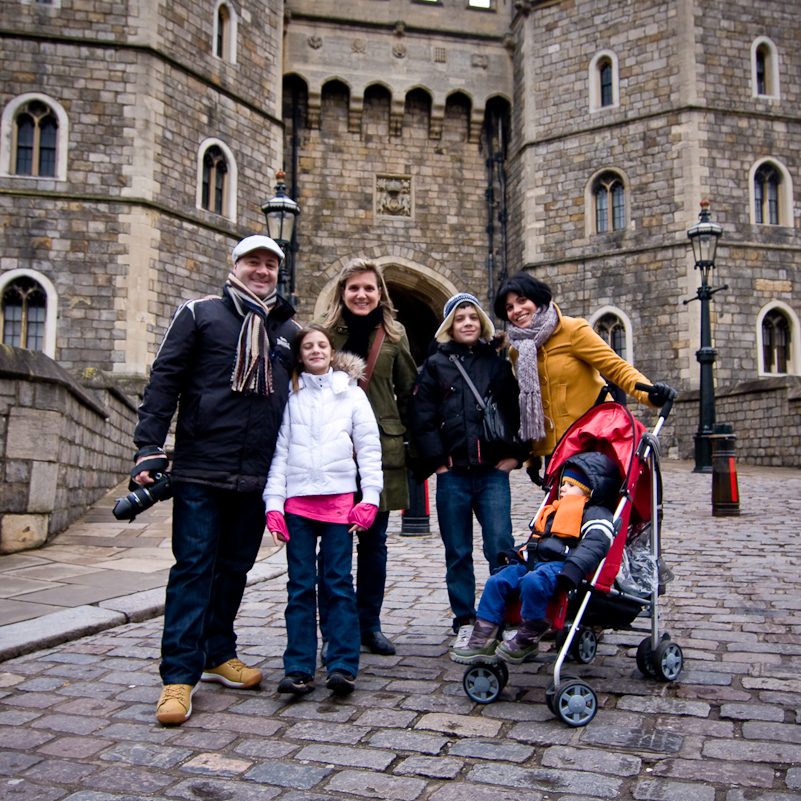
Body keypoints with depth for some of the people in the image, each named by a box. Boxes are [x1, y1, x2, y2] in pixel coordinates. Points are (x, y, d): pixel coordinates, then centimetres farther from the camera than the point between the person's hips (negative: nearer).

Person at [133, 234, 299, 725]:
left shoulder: (289, 330, 14)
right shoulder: (201, 314, 3)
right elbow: (165, 381, -1)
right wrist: (150, 448, -10)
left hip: (258, 477, 4)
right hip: (200, 470, -4)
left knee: (235, 567, 13)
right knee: (194, 568, -3)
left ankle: (219, 654, 29)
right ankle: (179, 676, 3)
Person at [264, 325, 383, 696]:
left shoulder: (351, 393, 10)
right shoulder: (288, 395, 10)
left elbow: (369, 447, 7)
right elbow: (279, 450, 7)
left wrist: (369, 497, -2)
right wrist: (273, 504, -1)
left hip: (340, 497, -1)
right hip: (297, 500, 1)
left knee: (339, 582, -2)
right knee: (300, 585, 2)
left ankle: (343, 666, 2)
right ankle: (298, 668, 6)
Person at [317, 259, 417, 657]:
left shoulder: (394, 335, 8)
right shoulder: (324, 331, 2)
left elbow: (408, 392, 14)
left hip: (382, 449, 2)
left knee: (374, 541, 9)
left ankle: (370, 625, 23)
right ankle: (332, 633, 14)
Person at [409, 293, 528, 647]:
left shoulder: (498, 363, 10)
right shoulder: (435, 365, 7)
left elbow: (517, 411, 9)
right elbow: (422, 418, 2)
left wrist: (514, 454, 0)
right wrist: (436, 460, -4)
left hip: (493, 472, 0)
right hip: (452, 475, 0)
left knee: (501, 548, -6)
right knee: (457, 553, 7)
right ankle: (464, 621, 19)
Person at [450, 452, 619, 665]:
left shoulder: (596, 514, 1)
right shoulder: (554, 512, 32)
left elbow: (595, 543, -18)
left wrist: (572, 571, -33)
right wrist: (516, 556, 23)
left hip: (560, 565, -9)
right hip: (533, 562, 9)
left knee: (533, 583, -36)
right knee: (496, 582, -7)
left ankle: (527, 641, -18)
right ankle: (482, 641, -6)